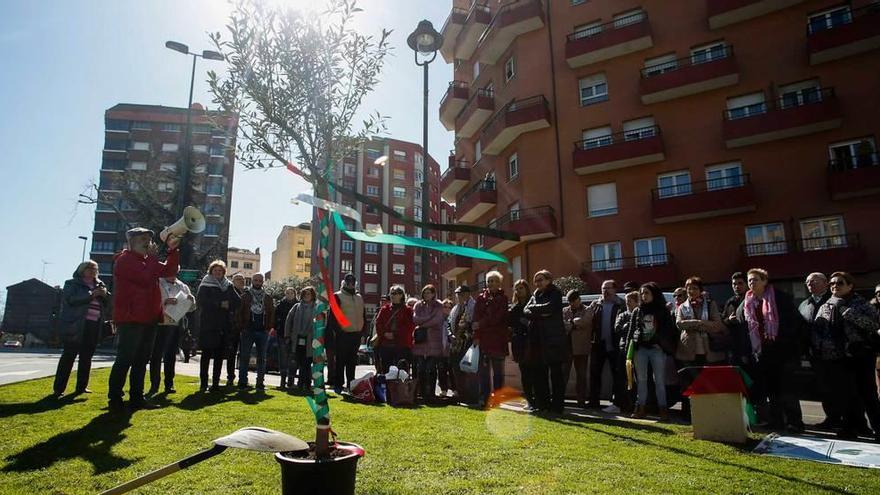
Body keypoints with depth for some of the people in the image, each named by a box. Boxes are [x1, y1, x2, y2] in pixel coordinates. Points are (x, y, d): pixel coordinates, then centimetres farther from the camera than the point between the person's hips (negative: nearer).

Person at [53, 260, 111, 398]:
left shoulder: (99, 285, 18)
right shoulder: (72, 284, 3)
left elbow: (109, 304, 14)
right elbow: (71, 300, -14)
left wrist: (105, 295, -6)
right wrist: (91, 295, -21)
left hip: (94, 326, 5)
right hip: (76, 326, -5)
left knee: (86, 357, 8)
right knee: (69, 356, -5)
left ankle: (81, 387, 16)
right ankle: (58, 389, -2)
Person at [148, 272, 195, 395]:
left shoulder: (182, 287, 12)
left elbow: (191, 308, 14)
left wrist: (191, 300, -6)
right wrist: (165, 302, -25)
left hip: (176, 325, 4)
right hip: (160, 324, -4)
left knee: (171, 356, 10)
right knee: (156, 355, -1)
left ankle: (169, 384, 17)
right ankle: (154, 385, 7)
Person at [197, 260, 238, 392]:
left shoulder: (228, 286, 13)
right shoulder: (205, 285, 2)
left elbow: (237, 302, 10)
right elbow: (200, 301, -11)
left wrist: (228, 305, -8)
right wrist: (219, 304, -13)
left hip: (224, 326, 4)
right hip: (208, 325, -3)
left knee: (219, 355, 6)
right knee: (206, 354, -1)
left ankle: (215, 383, 12)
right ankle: (203, 383, 6)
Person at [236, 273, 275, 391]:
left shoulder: (268, 298, 11)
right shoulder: (245, 296, 4)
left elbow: (272, 313, 8)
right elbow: (240, 312, -1)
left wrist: (269, 327, -3)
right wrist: (242, 327, -10)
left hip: (263, 331, 3)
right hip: (248, 330, -2)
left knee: (262, 358, 6)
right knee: (244, 357, -1)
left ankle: (260, 383, 13)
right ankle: (242, 382, 4)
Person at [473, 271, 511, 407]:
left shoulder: (503, 298, 3)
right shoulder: (481, 298, 9)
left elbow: (497, 317, -9)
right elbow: (476, 318, 1)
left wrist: (481, 324, -11)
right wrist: (476, 336, -8)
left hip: (498, 339, -2)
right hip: (483, 339, 2)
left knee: (498, 371, 6)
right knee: (483, 370, 2)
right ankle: (484, 398, 7)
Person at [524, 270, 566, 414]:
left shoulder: (555, 294, 0)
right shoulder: (536, 295, 17)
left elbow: (549, 307, -18)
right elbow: (525, 311, 4)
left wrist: (533, 308, -4)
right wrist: (540, 313, -14)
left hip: (553, 339, -6)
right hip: (539, 340, 6)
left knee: (556, 373, -1)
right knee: (539, 373, 8)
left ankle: (557, 406, 4)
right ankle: (543, 404, 16)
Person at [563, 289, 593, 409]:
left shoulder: (588, 310, 4)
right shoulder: (564, 311, 11)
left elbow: (585, 321, -16)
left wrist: (571, 322, -6)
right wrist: (574, 325, -12)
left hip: (581, 348, -2)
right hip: (566, 346, 2)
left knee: (581, 375, 6)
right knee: (563, 373, 4)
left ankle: (581, 400, 13)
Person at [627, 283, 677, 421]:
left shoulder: (663, 311, 6)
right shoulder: (637, 311, 12)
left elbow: (670, 330, 5)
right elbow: (631, 331, 11)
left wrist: (669, 347, -6)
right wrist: (629, 351, 5)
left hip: (657, 349, -2)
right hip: (640, 348, 2)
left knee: (659, 380, -1)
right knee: (641, 380, 5)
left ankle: (663, 409, 5)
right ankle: (640, 408, 10)